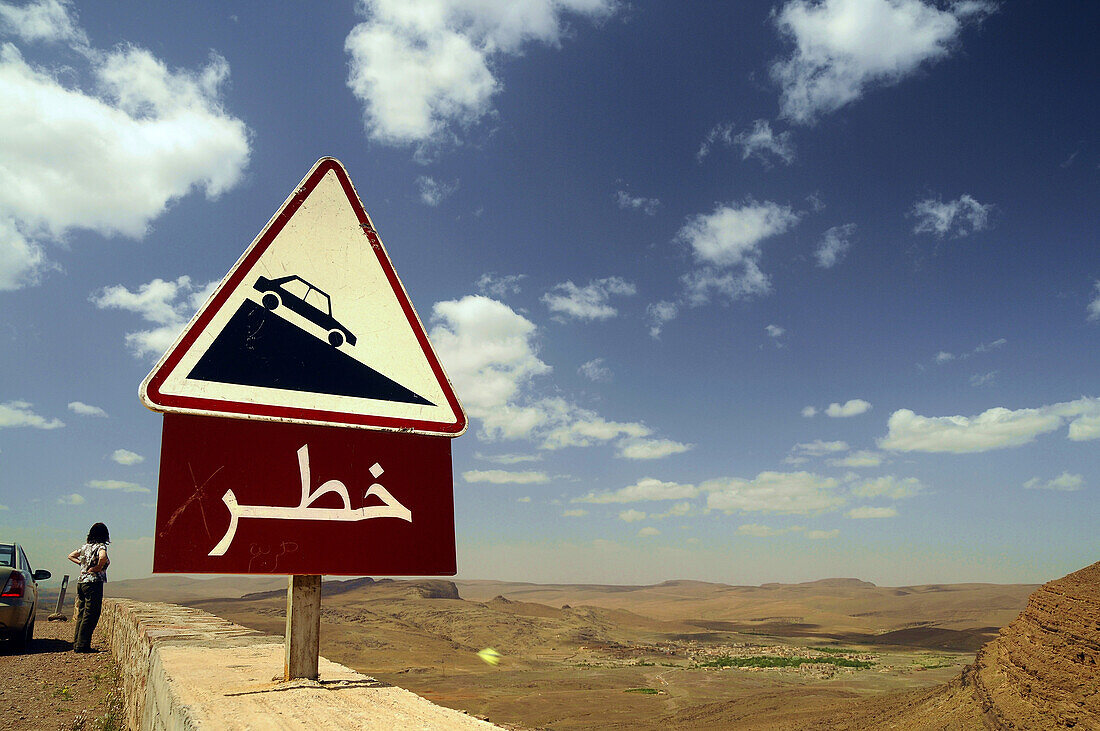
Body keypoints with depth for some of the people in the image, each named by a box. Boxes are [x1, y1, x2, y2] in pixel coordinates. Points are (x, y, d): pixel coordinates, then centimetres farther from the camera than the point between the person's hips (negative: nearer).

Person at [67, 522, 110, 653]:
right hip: (94, 583, -8)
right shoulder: (101, 547, -10)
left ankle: (76, 644, 18)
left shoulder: (85, 546, 12)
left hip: (81, 583, 8)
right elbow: (103, 557, -30)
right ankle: (82, 645, -3)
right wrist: (98, 567, -13)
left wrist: (82, 563, 15)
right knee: (91, 616, -3)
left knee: (81, 615, 14)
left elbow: (71, 556, 26)